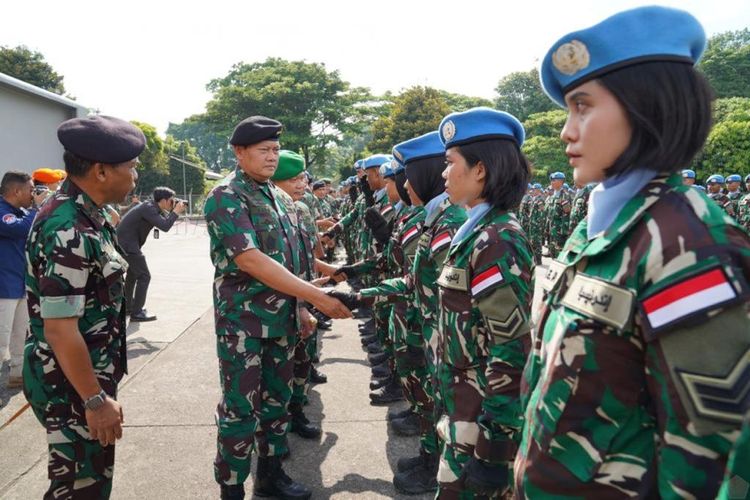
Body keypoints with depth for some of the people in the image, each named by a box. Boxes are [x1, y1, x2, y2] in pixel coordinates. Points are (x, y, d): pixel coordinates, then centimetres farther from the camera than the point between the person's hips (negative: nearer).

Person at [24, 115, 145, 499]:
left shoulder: (84, 214, 5)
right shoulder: (69, 231, -26)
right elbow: (59, 328, -28)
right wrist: (94, 399, -21)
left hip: (87, 374, 9)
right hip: (71, 384, -9)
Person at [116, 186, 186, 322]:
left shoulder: (153, 207, 8)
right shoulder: (149, 208, -20)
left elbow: (166, 220, 17)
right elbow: (165, 226, -28)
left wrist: (174, 211, 1)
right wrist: (176, 212, -17)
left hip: (123, 242, 11)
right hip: (128, 244, -11)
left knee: (132, 273, 24)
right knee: (144, 276, -8)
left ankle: (128, 306, 38)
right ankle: (136, 312, -5)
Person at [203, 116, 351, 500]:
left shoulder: (273, 194, 11)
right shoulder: (225, 197, -14)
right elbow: (253, 262, -25)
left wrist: (299, 307, 16)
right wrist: (317, 296, -27)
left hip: (281, 318, 8)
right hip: (243, 321, -7)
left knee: (277, 399, 16)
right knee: (240, 408, 3)